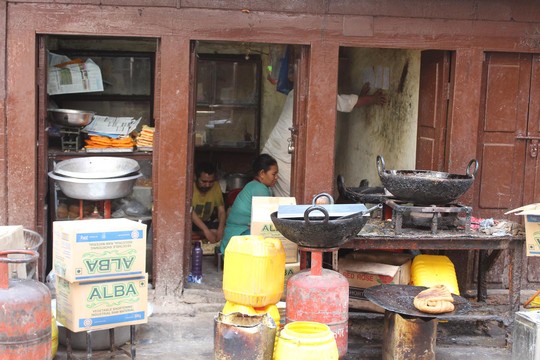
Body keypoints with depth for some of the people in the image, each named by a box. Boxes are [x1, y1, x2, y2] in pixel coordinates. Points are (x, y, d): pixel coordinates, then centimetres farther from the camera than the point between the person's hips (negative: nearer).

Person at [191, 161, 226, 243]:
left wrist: (220, 230, -29)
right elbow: (190, 212, -30)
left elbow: (221, 210, -10)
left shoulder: (215, 186, -8)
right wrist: (206, 231, -40)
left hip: (206, 221, 5)